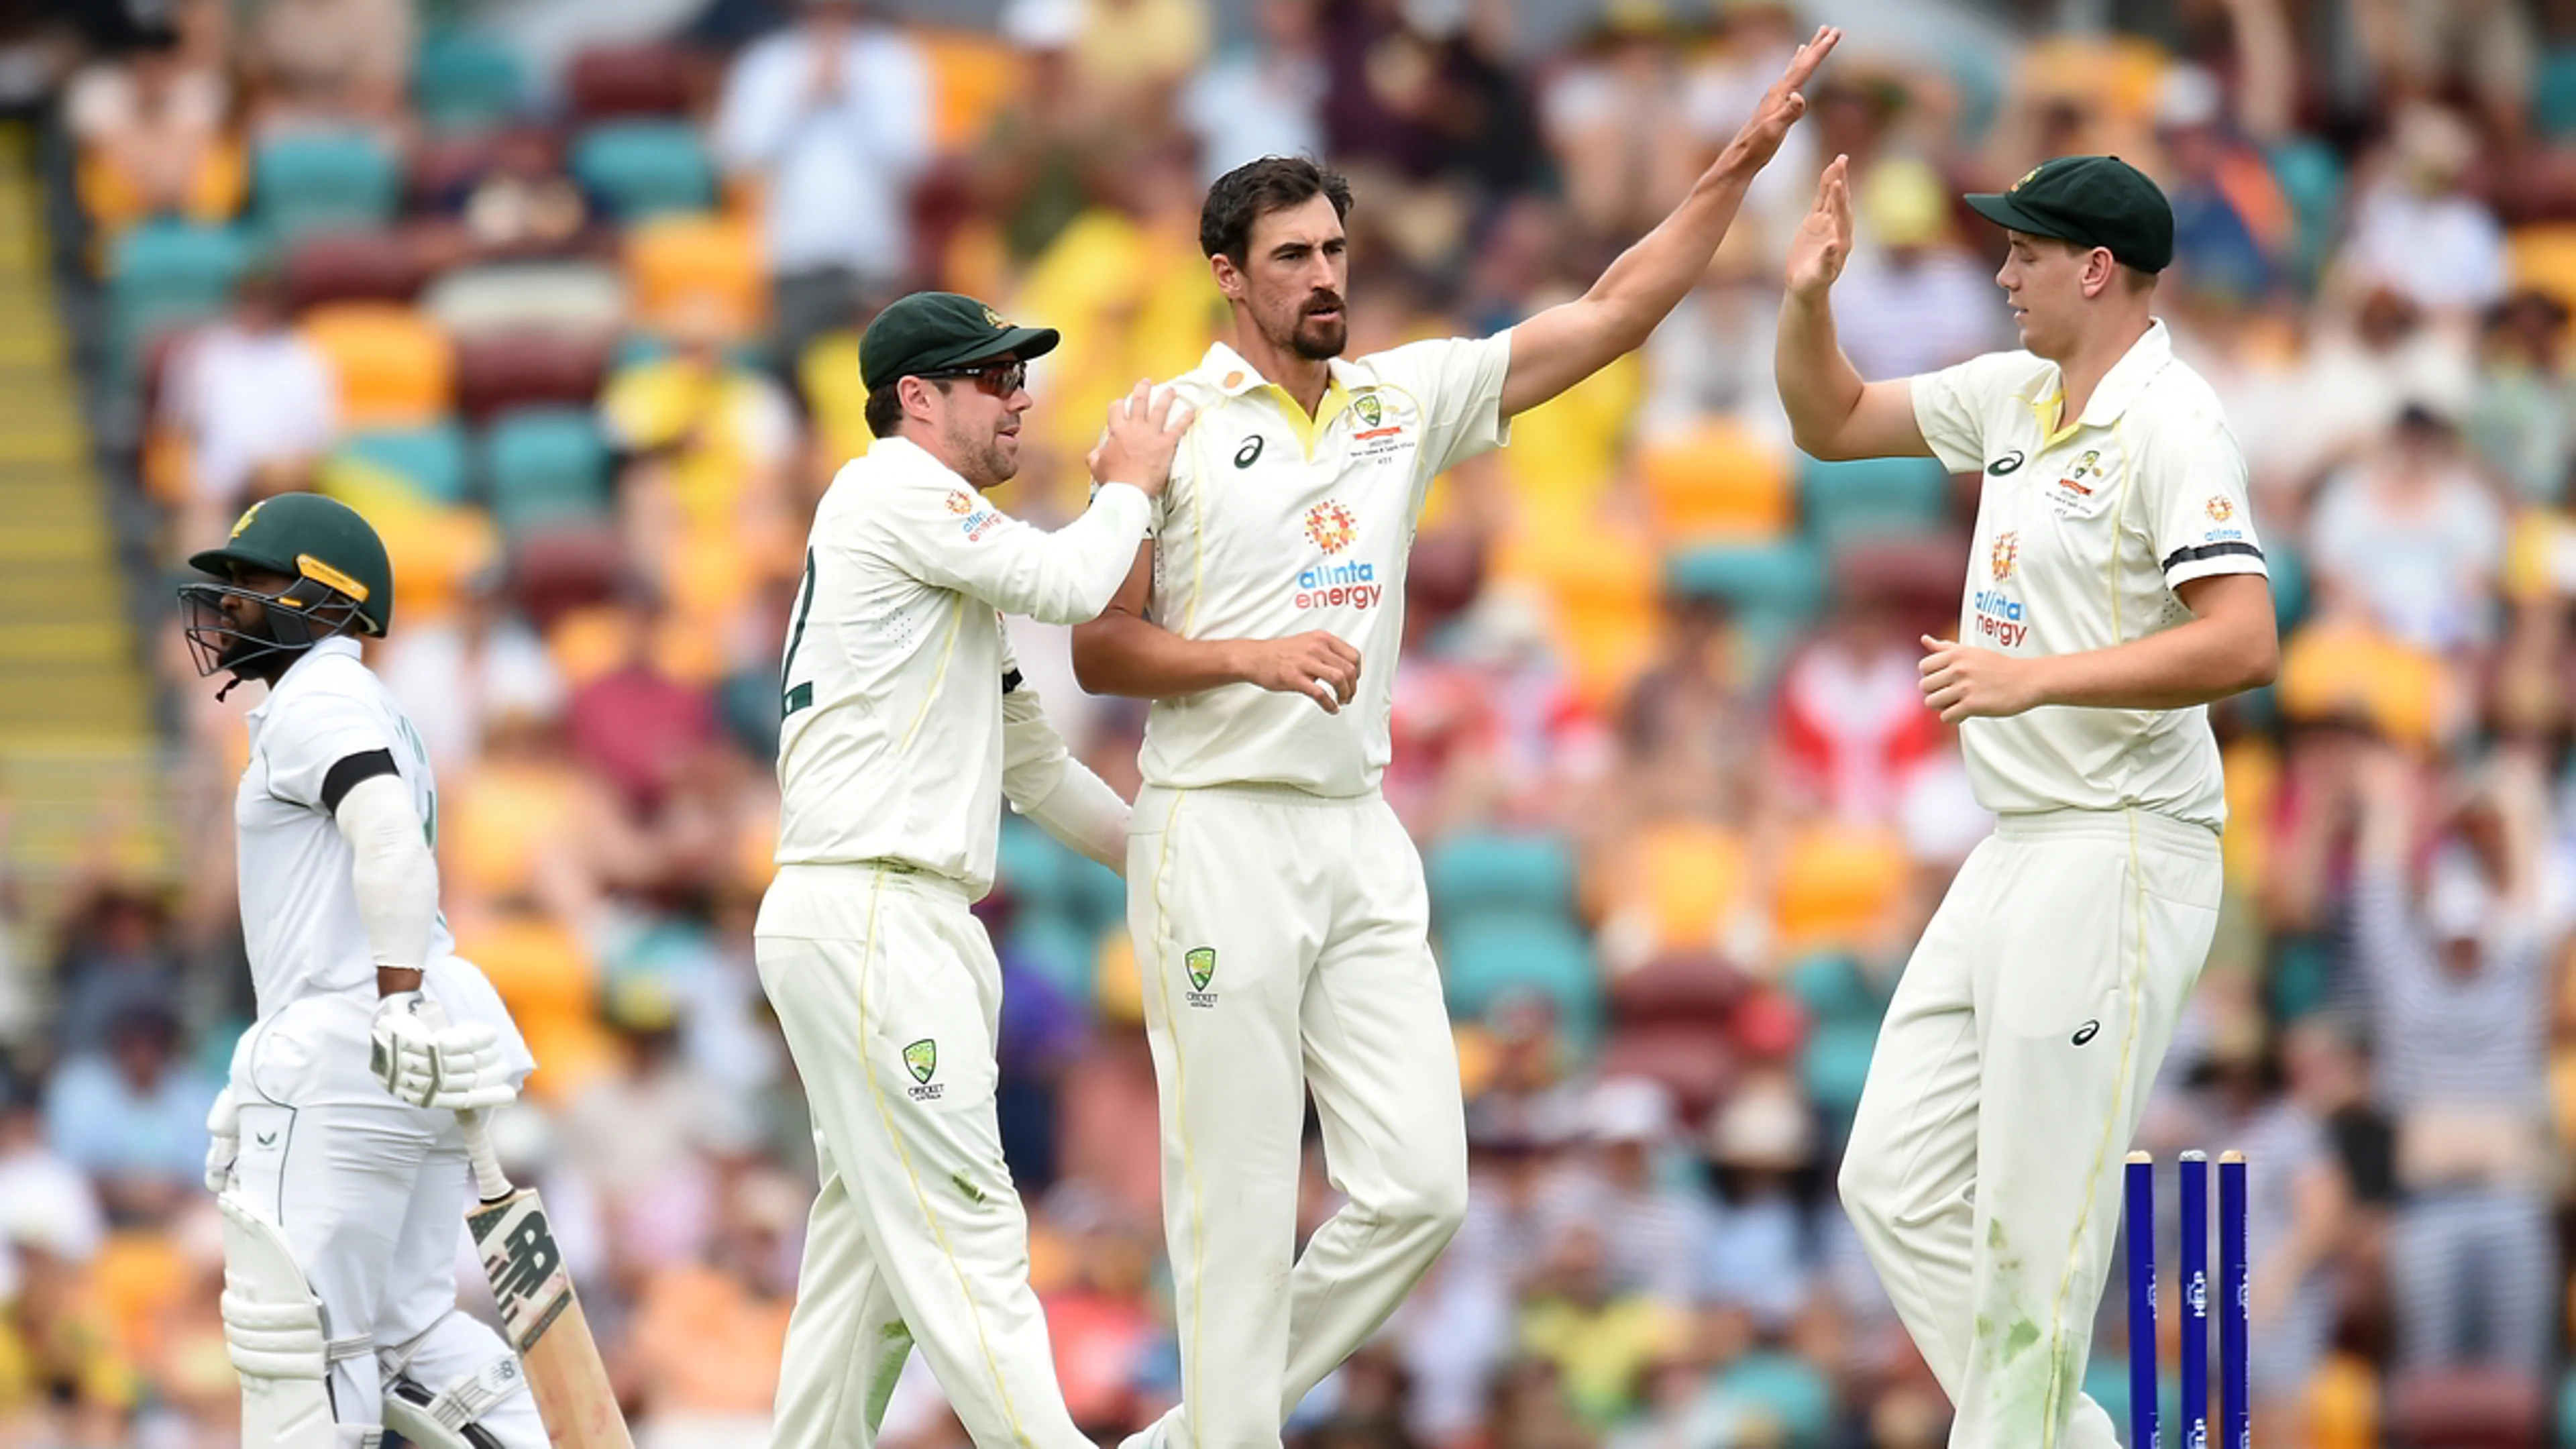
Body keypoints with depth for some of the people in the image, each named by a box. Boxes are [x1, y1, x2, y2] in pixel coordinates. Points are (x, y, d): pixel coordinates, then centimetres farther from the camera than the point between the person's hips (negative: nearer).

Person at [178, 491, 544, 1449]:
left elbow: (391, 840, -26)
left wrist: (401, 1006, -32)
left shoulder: (315, 700, -8)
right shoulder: (368, 711, 24)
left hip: (345, 1065, -10)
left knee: (297, 1339, -7)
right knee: (405, 1330, 11)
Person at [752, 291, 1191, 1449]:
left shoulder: (951, 560, 25)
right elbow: (1069, 586, -15)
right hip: (865, 914, -10)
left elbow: (1033, 765, 28)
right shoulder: (895, 487, -5)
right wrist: (1130, 485, 3)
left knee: (874, 1234, 11)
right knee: (964, 1229, -14)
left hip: (906, 921, 10)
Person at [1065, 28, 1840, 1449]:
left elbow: (1610, 314, 8)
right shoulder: (1169, 424, -2)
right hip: (1219, 837, -5)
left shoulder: (1406, 398, 11)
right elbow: (1098, 649, -3)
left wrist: (1740, 161, 1)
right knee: (1239, 1204, -5)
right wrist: (1258, 655, -18)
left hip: (1360, 839, 6)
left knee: (1417, 1185, 0)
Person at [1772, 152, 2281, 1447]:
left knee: (2033, 1229, -9)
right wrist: (1806, 300, 9)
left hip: (2120, 853, -10)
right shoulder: (2017, 394, 13)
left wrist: (2031, 678, -26)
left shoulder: (2169, 426, -14)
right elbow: (1833, 422, 27)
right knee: (1896, 1183, 10)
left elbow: (2243, 645, -24)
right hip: (2012, 853, 10)